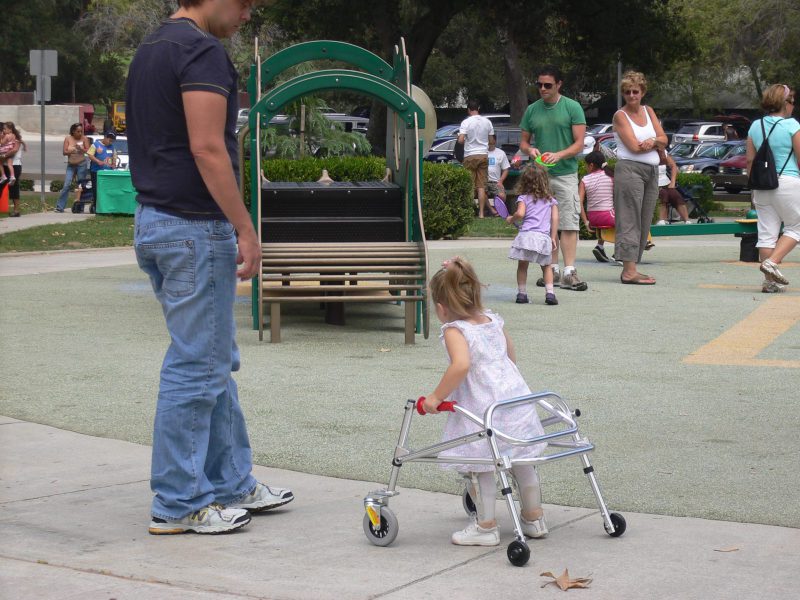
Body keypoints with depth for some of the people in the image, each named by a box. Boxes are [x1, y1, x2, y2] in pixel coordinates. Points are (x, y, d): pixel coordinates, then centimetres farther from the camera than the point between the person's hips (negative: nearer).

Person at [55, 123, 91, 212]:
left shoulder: (84, 138, -1)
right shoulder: (68, 139, 1)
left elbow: (88, 151, -6)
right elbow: (64, 152, -2)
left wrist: (81, 149, -25)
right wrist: (71, 151, -21)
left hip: (81, 164, -1)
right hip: (71, 165, 1)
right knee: (66, 185, -5)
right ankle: (60, 207, -3)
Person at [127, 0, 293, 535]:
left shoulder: (151, 50, 16)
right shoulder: (202, 50, -15)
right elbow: (207, 148, -22)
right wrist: (246, 228, -18)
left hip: (154, 221, 10)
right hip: (195, 228, -10)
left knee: (216, 362, 17)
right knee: (197, 366, -3)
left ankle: (231, 484, 24)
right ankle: (178, 505, 3)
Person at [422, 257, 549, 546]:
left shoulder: (454, 330, -13)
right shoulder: (494, 320, 10)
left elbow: (461, 365, -30)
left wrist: (437, 397, -23)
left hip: (483, 408, -8)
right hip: (516, 395, 8)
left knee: (479, 466, 5)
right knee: (521, 460, 19)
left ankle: (485, 527, 11)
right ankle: (534, 519, 31)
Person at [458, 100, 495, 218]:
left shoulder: (466, 122, -10)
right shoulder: (487, 122, 4)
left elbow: (460, 140, -17)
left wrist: (467, 141, 4)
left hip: (470, 156, -3)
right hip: (484, 155, 3)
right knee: (481, 186, 5)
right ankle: (481, 212, 2)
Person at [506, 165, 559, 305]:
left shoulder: (524, 198, 6)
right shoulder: (551, 200, 14)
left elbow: (520, 213, -9)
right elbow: (555, 218, 6)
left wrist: (511, 219, 11)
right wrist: (553, 237, 9)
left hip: (526, 234, -2)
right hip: (544, 236, 2)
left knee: (522, 265, 10)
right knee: (547, 267, 15)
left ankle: (522, 293, 8)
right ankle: (550, 292, 0)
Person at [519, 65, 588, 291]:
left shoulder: (572, 108, 0)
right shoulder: (532, 110, 10)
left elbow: (579, 144, -4)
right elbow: (523, 141, 17)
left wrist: (558, 155, -20)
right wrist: (530, 150, -6)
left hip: (566, 173, -4)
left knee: (569, 224, -10)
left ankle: (569, 273, -13)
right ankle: (553, 270, 13)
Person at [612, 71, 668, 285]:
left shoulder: (648, 111, 16)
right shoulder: (620, 115, -2)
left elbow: (663, 140, 10)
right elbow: (634, 147, -12)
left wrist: (652, 141, -11)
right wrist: (655, 143, -1)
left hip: (651, 171, 7)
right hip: (630, 169, -7)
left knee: (644, 221, 5)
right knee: (630, 220, -10)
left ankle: (631, 268, 8)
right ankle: (629, 271, -13)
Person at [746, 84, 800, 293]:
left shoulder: (755, 126, 7)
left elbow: (749, 160, 9)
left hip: (762, 187, 5)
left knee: (767, 233, 6)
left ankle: (770, 281, 7)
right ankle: (772, 262, -9)